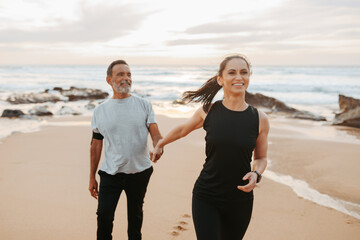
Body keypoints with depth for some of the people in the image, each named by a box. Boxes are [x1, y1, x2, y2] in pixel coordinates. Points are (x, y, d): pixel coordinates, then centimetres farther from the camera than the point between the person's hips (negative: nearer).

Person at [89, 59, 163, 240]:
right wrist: (92, 177, 9)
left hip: (139, 172, 0)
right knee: (104, 215, -3)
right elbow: (96, 145, 8)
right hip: (110, 173, 0)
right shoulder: (100, 110, 2)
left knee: (135, 215, 15)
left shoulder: (144, 105, -1)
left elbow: (155, 134, -6)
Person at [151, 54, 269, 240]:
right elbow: (182, 129, 15)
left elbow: (261, 158, 10)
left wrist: (256, 174, -12)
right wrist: (159, 144, 28)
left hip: (240, 201, 1)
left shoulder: (259, 119, -4)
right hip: (206, 198, -1)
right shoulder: (208, 111, -5)